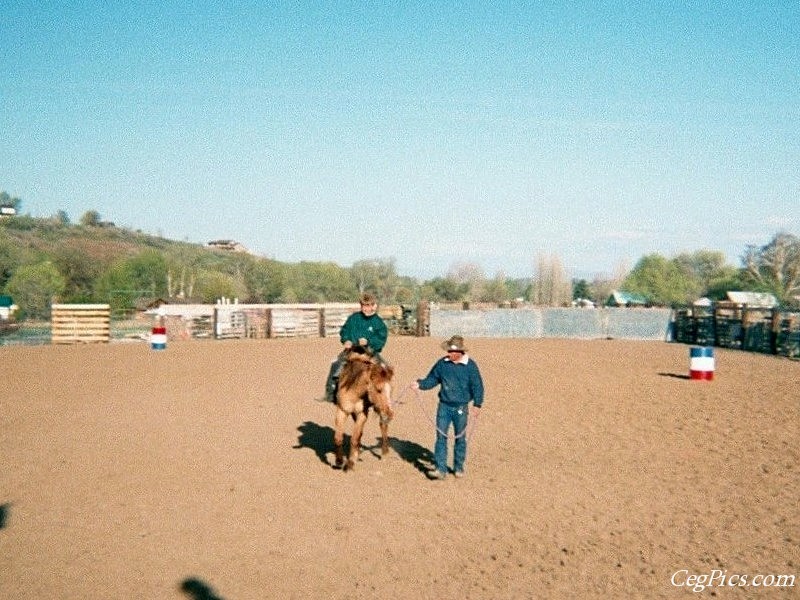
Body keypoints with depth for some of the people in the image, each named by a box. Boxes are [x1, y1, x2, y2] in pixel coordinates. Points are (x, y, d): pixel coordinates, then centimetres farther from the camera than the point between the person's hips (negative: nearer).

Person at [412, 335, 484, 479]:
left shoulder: (470, 365, -7)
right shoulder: (442, 363, 0)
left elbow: (477, 386, -4)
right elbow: (432, 379, 7)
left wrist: (477, 404, -13)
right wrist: (420, 384, -11)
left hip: (461, 408, -2)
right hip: (444, 406, 2)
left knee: (460, 438, 11)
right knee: (441, 436, -4)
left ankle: (459, 467, 26)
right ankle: (441, 469, -1)